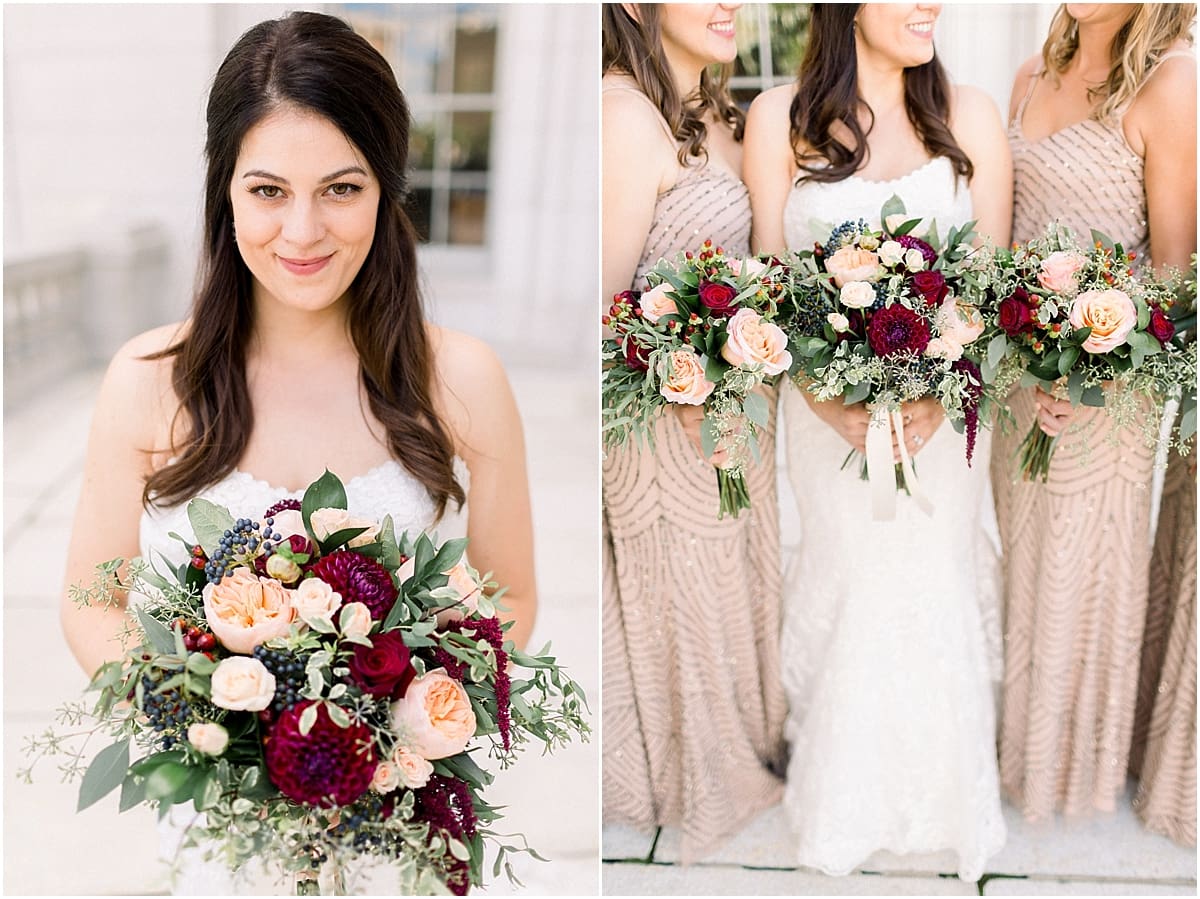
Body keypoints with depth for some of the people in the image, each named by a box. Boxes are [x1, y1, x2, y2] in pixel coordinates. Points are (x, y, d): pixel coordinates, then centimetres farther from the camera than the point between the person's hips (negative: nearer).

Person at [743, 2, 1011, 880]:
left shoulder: (971, 116, 0)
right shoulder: (780, 116, -4)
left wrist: (940, 392, -16)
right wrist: (828, 401, -16)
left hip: (945, 394, 1)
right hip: (829, 394, -1)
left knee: (937, 578, 4)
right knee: (851, 576, 3)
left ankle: (945, 797, 25)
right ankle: (845, 800, 24)